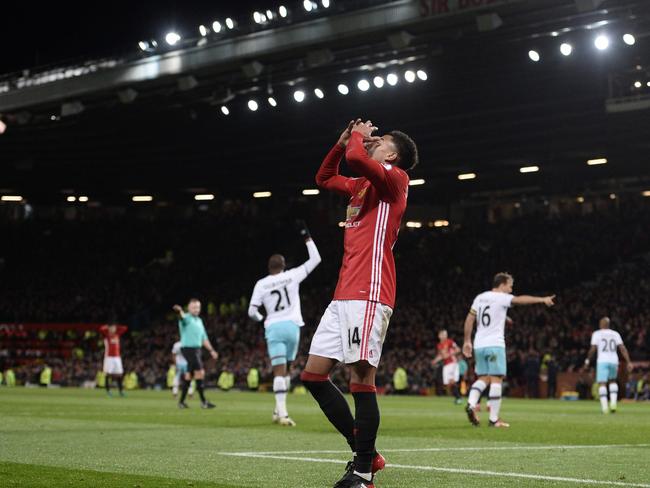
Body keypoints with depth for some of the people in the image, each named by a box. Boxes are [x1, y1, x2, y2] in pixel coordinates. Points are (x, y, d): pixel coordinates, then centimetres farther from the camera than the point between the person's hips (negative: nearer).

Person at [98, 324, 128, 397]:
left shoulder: (118, 334, 13)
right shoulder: (106, 335, 0)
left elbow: (125, 328, 14)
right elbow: (101, 329, -17)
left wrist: (116, 327, 11)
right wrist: (107, 327, -1)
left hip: (117, 357, 4)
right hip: (109, 357, -4)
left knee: (119, 374, 2)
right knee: (108, 373, -5)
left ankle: (121, 390, 6)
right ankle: (108, 390, 0)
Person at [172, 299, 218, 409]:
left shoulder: (199, 321, 18)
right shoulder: (186, 318, -8)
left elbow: (204, 338, 24)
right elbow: (182, 317, -34)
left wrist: (211, 350, 19)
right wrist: (179, 311, -58)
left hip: (197, 349, 8)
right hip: (188, 349, -8)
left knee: (189, 376, 10)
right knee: (200, 373, -14)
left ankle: (181, 401, 17)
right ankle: (203, 401, -13)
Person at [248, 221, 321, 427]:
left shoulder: (261, 284, 2)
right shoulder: (292, 276, 2)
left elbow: (252, 311, 1)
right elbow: (315, 259, 10)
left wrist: (262, 319, 24)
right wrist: (306, 236, 14)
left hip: (273, 328, -1)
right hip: (292, 326, 1)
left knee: (279, 371, -7)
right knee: (285, 371, 15)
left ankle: (281, 412, -20)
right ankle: (279, 410, 16)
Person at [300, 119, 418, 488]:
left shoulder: (395, 177, -2)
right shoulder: (362, 185, 23)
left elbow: (356, 158, -20)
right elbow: (324, 178, 39)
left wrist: (358, 137, 1)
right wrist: (344, 141, 26)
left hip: (369, 294, -9)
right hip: (344, 295, 9)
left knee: (361, 378, -12)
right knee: (313, 374, 6)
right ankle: (365, 452, 12)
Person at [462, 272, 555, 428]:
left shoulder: (480, 298, 13)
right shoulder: (501, 298, -6)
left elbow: (469, 320, 13)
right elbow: (521, 299, -19)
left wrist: (467, 341, 18)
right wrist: (542, 299, -22)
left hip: (479, 345, 7)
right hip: (495, 345, -7)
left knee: (483, 379, 15)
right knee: (496, 380, -5)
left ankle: (471, 404, -9)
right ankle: (494, 419, -8)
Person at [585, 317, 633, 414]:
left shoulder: (597, 334, 2)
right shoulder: (615, 334, 11)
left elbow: (593, 349, -4)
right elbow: (623, 349, 4)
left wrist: (588, 360, 10)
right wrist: (629, 362, 3)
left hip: (602, 362, -4)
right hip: (614, 361, 4)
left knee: (602, 383, -4)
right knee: (613, 381, 23)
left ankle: (604, 406, -18)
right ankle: (613, 402, 6)